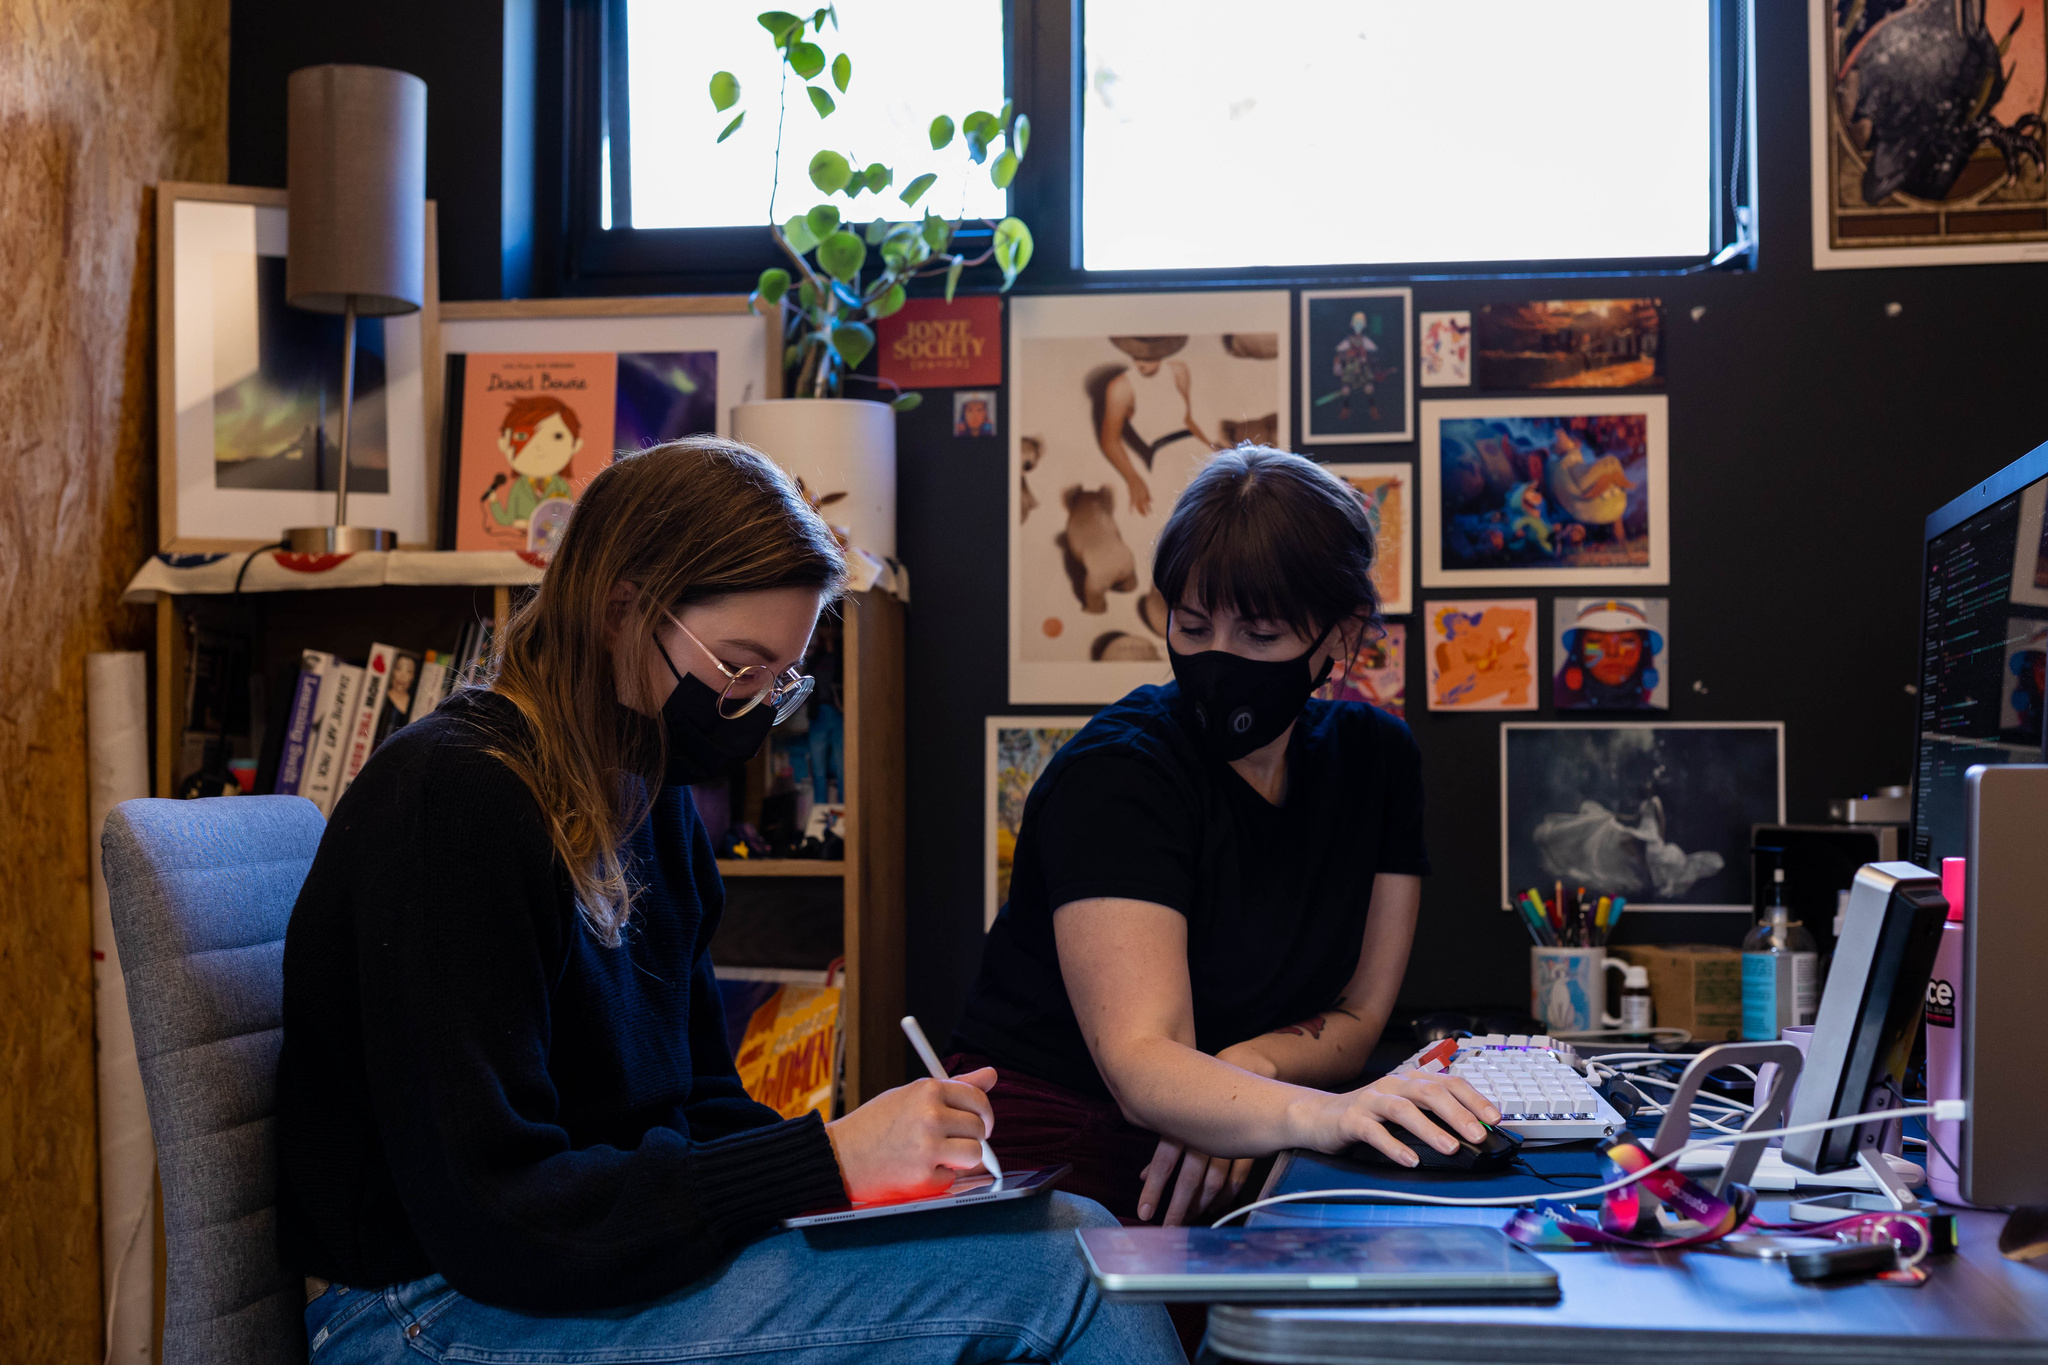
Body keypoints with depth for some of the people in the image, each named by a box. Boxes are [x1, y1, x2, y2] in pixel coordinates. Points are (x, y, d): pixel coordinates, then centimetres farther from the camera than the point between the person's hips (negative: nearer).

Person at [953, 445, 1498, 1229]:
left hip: (1232, 1164, 7)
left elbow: (1357, 1016, 6)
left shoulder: (1374, 760, 5)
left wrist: (1240, 1072, -17)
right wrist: (1313, 1113, -47)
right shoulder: (1114, 774, -15)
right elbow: (1139, 1062, -27)